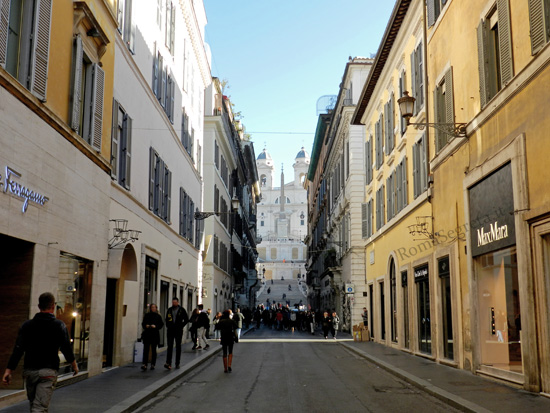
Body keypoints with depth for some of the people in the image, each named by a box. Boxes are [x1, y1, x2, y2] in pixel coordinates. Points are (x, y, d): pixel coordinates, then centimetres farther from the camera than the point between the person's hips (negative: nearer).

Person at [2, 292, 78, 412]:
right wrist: (74, 365, 13)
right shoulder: (59, 326, -4)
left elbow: (18, 349, -2)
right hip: (48, 372, -4)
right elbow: (66, 348, -3)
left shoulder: (27, 325, 4)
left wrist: (9, 370, 0)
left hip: (29, 371, 4)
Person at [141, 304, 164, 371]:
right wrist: (146, 326, -9)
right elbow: (143, 323, 11)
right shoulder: (147, 315, 11)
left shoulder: (158, 316, 6)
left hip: (155, 335, -1)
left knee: (153, 350, 5)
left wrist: (155, 326, -15)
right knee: (146, 349, -8)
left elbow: (161, 324, 1)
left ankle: (153, 365, 11)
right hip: (147, 334, 1)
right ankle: (144, 364, -12)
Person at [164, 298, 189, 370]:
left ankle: (177, 364, 10)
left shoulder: (182, 310, 1)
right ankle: (168, 363, -14)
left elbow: (186, 319, 2)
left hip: (178, 331, -2)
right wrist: (168, 326, 8)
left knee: (178, 347, 5)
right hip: (170, 331, 2)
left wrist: (181, 326, -4)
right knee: (170, 346, -7)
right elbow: (167, 319, 21)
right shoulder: (169, 310, 11)